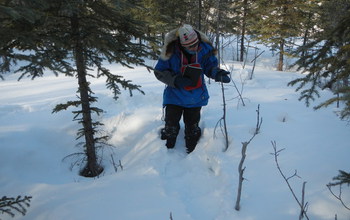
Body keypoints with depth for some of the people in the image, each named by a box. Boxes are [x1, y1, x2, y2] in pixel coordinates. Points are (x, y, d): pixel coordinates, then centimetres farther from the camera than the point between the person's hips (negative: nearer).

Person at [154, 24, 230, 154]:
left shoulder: (205, 49, -12)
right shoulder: (171, 51, -19)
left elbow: (210, 66, 3)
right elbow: (159, 71, -9)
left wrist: (218, 73, -20)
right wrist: (176, 80, -24)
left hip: (196, 97, 2)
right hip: (175, 95, -2)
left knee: (192, 128, 14)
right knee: (171, 128, 1)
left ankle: (192, 153, 35)